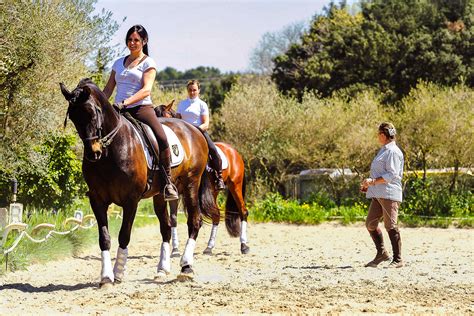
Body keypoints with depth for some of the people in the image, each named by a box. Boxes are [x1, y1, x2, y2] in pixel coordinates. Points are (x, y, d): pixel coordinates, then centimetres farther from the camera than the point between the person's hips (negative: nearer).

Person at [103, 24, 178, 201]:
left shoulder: (148, 63, 5)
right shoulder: (119, 63, 20)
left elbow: (146, 89, -10)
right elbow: (108, 90, 20)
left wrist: (126, 102, -23)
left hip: (141, 108, -5)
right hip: (119, 110, 5)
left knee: (162, 139, -27)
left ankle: (168, 182, -17)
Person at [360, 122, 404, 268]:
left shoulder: (393, 152, -10)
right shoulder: (383, 151, 22)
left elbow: (391, 175, -18)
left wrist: (373, 181, -19)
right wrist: (368, 185, 20)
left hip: (389, 193, -10)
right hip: (378, 194, 10)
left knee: (390, 226, -9)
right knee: (370, 224, 9)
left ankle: (398, 260, -6)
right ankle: (381, 253, 18)